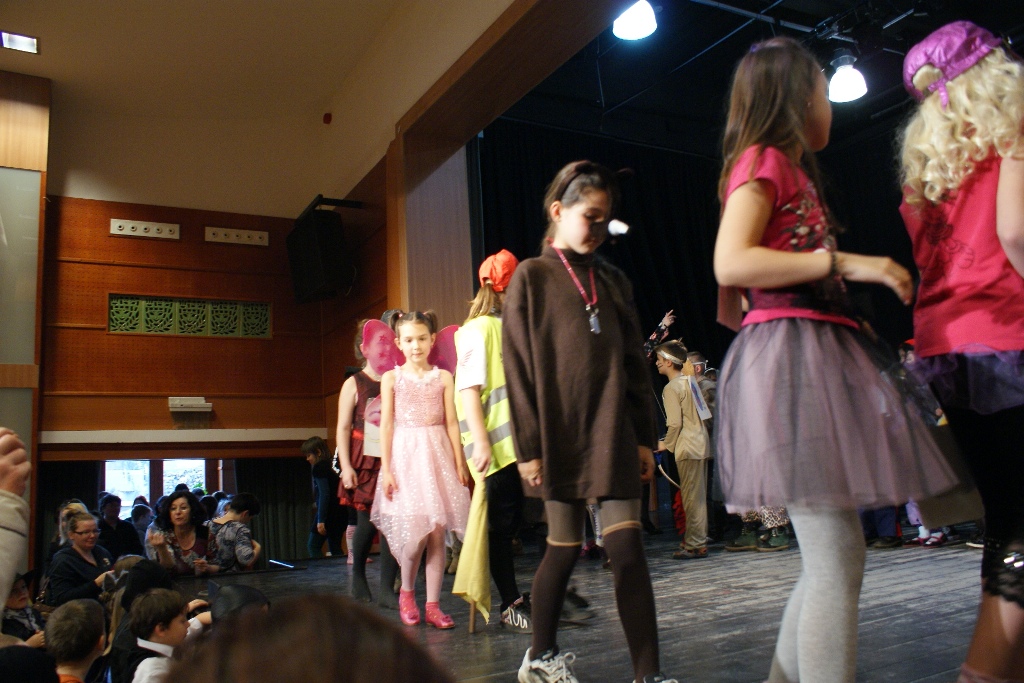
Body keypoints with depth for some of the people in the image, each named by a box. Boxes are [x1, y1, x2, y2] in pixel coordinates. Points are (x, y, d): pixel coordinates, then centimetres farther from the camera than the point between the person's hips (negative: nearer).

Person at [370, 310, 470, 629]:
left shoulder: (443, 377, 8)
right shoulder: (392, 378, 5)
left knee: (437, 533, 1)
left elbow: (452, 423, 8)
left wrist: (460, 462, 3)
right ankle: (406, 592, 20)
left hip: (438, 454, 2)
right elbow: (386, 425, 3)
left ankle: (433, 605, 12)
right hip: (405, 455, -2)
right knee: (415, 533, -8)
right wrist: (386, 469, -3)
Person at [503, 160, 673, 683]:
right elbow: (518, 369, -5)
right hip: (561, 436, -3)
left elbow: (634, 362, 13)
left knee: (626, 547, -1)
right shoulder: (531, 277, 0)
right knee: (565, 547, 6)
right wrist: (528, 447, -8)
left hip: (614, 434, 4)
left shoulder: (614, 281, 13)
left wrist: (644, 436, 8)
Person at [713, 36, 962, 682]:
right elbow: (730, 264, -18)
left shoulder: (791, 168, 26)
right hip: (791, 353, -10)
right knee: (837, 559, -12)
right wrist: (846, 263, -14)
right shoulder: (764, 159, 1)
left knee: (831, 561, 11)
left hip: (819, 357, 10)